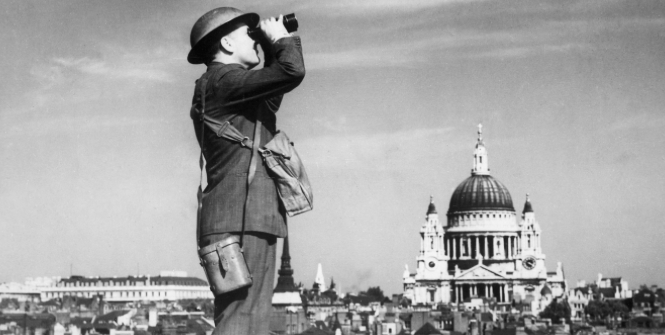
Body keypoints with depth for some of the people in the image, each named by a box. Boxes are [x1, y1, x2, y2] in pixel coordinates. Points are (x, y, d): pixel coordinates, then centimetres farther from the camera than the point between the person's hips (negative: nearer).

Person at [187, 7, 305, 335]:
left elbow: (270, 98, 38)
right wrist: (281, 38, 3)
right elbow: (292, 72, -17)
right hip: (242, 218, -10)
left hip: (244, 219, 10)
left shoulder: (223, 87, 23)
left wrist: (273, 50, 25)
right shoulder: (221, 80, -7)